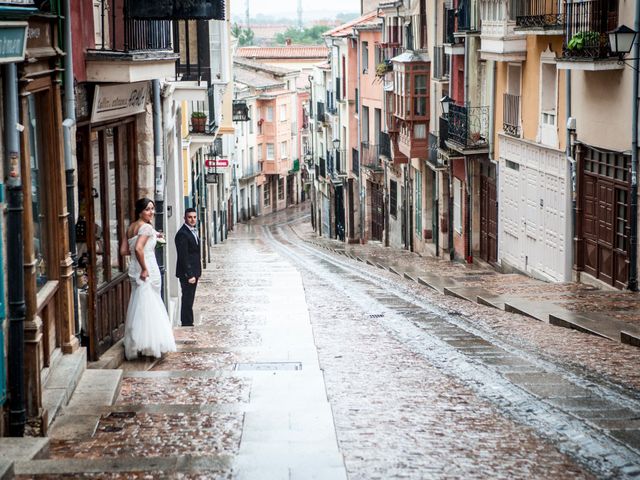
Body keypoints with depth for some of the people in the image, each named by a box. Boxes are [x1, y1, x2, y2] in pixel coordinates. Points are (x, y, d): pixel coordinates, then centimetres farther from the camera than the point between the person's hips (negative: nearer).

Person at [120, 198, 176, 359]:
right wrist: (144, 269, -21)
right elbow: (138, 249, -29)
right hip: (148, 270, -9)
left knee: (138, 307, 15)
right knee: (148, 307, -2)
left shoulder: (131, 228, 11)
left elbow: (123, 251, 11)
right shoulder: (146, 227, -15)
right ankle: (148, 344, 2)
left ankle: (135, 346, 20)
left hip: (135, 270, 9)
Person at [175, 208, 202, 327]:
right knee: (187, 300, -5)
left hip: (193, 272, 9)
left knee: (189, 300, 14)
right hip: (187, 273, -9)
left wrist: (196, 273, 15)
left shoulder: (193, 231, 13)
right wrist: (189, 275, -22)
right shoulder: (182, 234, -18)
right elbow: (183, 257, -21)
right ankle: (187, 325, 0)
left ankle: (188, 324, 20)